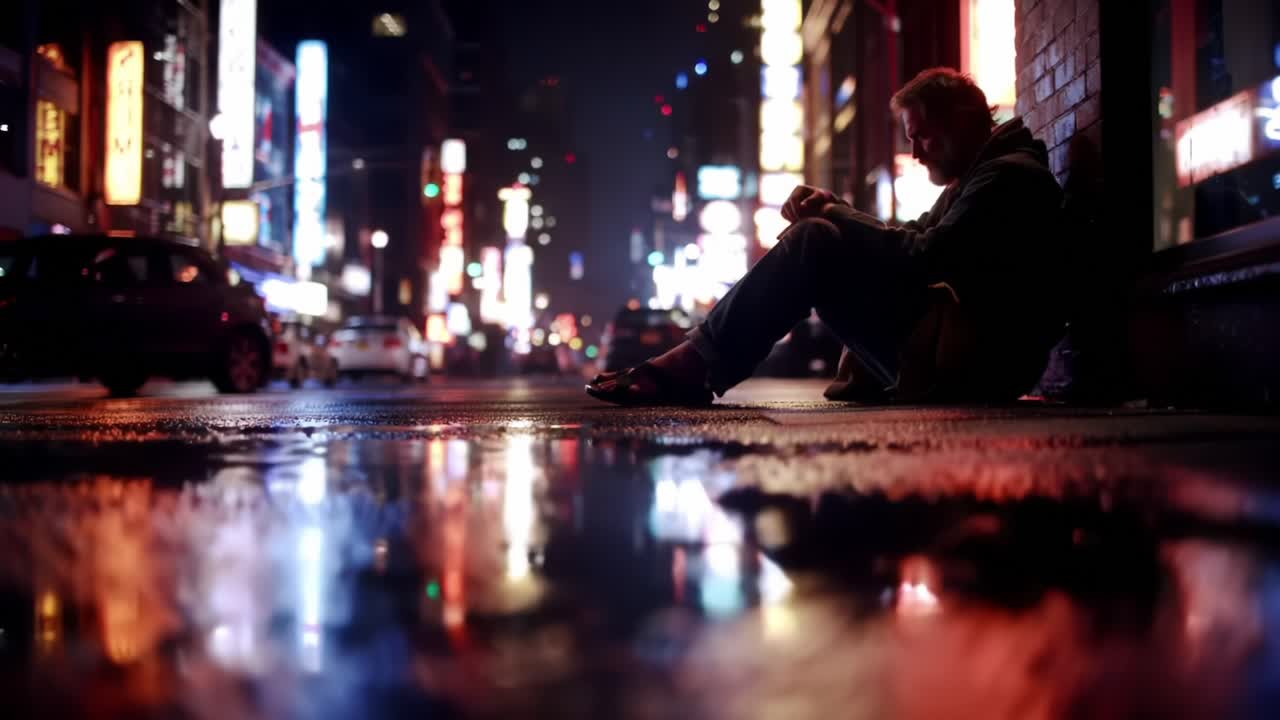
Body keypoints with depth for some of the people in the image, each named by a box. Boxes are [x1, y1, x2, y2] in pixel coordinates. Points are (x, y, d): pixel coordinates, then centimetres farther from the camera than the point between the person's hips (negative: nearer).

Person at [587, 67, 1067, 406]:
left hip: (970, 361, -11)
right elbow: (906, 245, 20)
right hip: (955, 353, 11)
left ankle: (695, 367, -18)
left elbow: (926, 259, -20)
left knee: (816, 244, -18)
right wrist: (832, 209, 3)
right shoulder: (981, 176, 24)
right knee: (822, 246, 12)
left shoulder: (1010, 176, -9)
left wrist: (839, 219, -6)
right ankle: (700, 364, 0)